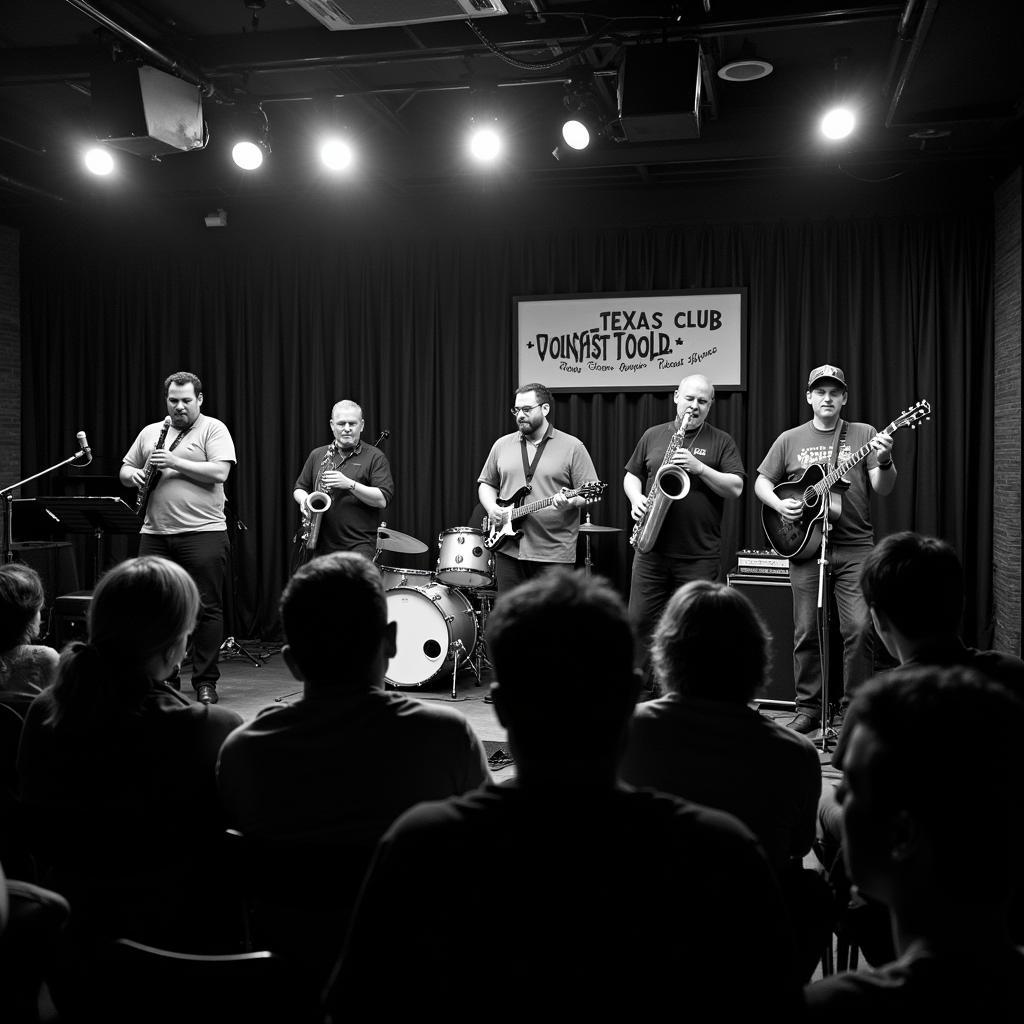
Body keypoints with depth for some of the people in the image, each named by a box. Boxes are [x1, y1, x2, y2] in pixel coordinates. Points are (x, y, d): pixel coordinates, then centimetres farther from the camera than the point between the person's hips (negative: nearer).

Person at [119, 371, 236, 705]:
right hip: (155, 534, 5)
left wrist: (176, 462, -16)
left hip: (202, 533, -5)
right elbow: (125, 470, 21)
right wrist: (133, 475, -2)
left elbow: (219, 471, -12)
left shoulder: (213, 429, 2)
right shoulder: (150, 432, 17)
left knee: (206, 609, -2)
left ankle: (205, 681, 7)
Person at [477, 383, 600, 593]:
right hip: (508, 549, 4)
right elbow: (486, 483, 19)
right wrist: (492, 508, 0)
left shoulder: (571, 446, -1)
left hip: (554, 554, -4)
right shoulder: (502, 445, 11)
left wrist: (571, 502, -22)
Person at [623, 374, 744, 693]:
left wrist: (699, 467, -16)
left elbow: (735, 488, -5)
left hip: (699, 555, -2)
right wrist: (636, 498, -1)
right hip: (652, 548, 2)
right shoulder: (653, 436, 12)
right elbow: (631, 475, 19)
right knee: (640, 620, 3)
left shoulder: (721, 442, 4)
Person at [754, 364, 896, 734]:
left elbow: (883, 488, -2)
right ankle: (808, 708, 18)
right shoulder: (790, 439, 10)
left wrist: (884, 462, -22)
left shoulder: (863, 435, 6)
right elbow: (761, 481, 13)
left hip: (855, 549, -1)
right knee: (807, 632, 6)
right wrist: (779, 504, -6)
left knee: (859, 628, -9)